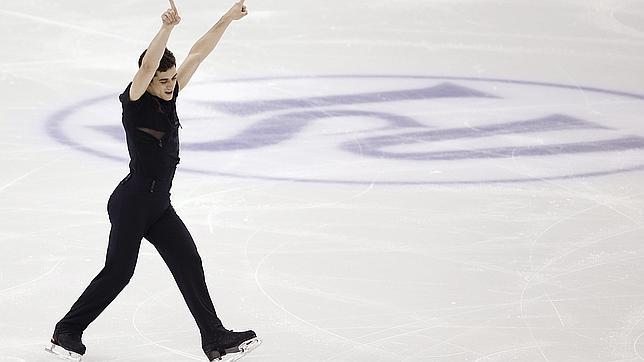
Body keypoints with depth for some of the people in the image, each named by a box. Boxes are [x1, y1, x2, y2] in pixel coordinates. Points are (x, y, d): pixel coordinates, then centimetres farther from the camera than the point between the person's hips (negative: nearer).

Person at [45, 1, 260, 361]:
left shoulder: (169, 96, 7)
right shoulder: (134, 101, -12)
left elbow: (198, 52, 7)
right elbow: (147, 66, -31)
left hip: (159, 206, 8)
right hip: (133, 201, -8)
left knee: (189, 264, 6)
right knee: (118, 272, -3)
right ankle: (67, 331, 11)